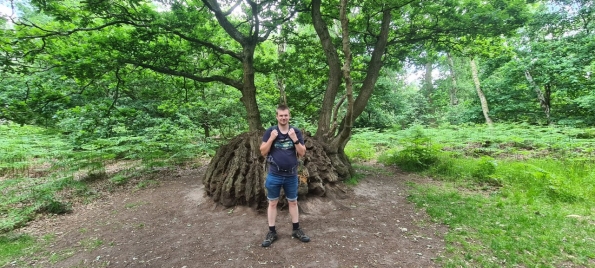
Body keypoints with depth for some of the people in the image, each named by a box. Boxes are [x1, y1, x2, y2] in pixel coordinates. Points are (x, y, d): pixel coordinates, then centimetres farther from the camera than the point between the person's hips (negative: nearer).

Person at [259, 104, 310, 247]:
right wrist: (271, 139, -18)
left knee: (293, 202, 15)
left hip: (291, 175, 1)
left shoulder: (296, 132, -2)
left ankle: (296, 230, 31)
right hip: (274, 175, -1)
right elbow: (263, 152, -5)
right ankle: (272, 232, 25)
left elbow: (302, 153, -5)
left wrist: (294, 139, -18)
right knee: (272, 203, 10)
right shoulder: (270, 131, -4)